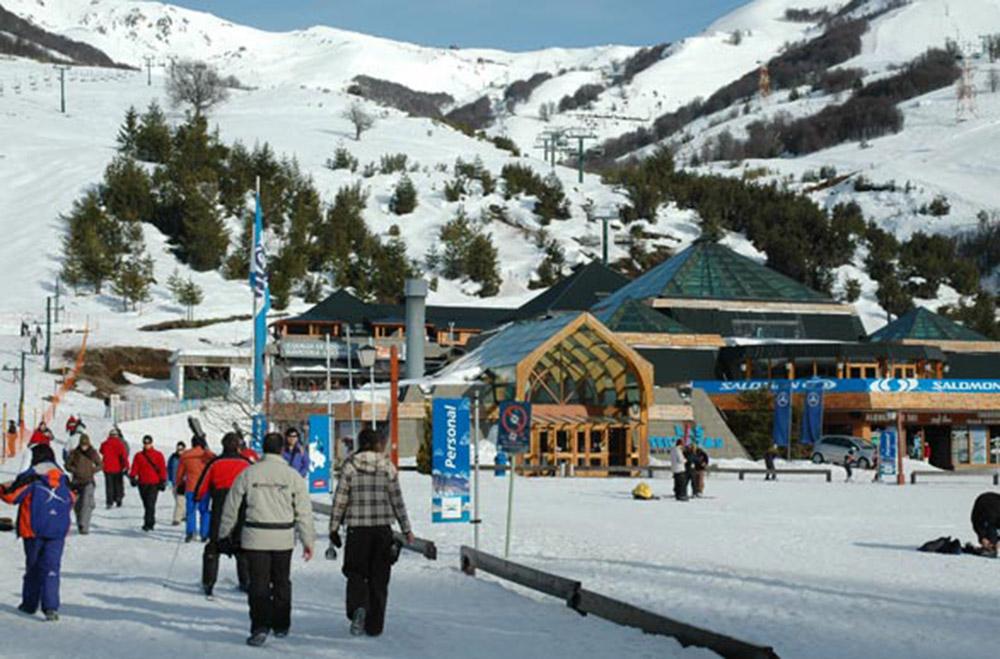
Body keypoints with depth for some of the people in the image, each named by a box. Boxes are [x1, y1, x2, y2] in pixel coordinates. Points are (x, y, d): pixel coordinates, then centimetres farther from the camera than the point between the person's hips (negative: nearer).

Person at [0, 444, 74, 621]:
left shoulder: (30, 477, -9)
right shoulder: (63, 479, 6)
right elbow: (71, 500, 18)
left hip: (34, 529, -2)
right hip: (58, 530, 2)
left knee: (33, 566, 14)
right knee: (51, 567, -1)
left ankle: (29, 603, 23)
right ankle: (50, 607, -15)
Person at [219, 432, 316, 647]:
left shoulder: (248, 474, -2)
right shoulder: (293, 476, -3)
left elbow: (231, 507, 5)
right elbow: (304, 512, -1)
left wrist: (224, 533, 17)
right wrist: (308, 540, 7)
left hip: (255, 537, -1)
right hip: (284, 538, 1)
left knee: (258, 583, 0)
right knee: (281, 582, 16)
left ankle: (260, 627, -13)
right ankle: (281, 625, 24)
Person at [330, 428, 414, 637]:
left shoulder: (350, 466, -2)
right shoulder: (388, 467, 0)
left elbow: (340, 499, -2)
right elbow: (397, 499, 1)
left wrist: (334, 527, 5)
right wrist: (406, 529, 8)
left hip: (357, 528, -1)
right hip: (382, 527, 1)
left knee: (356, 572, 9)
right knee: (379, 577, 10)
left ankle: (358, 608, -19)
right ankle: (374, 625, 12)